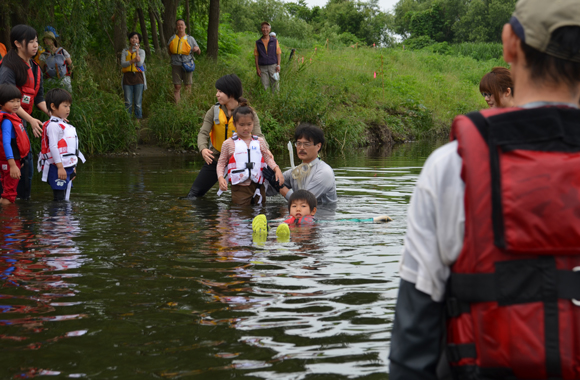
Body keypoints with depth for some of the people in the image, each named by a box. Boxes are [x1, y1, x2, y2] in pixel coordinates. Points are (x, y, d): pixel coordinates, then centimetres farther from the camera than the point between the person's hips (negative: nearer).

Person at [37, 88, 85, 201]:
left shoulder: (64, 125, 19)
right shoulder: (53, 125, -12)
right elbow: (53, 147, -19)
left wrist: (73, 167, 27)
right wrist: (60, 166, -23)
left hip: (67, 167, 10)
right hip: (58, 168, -10)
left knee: (65, 199, 11)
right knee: (59, 199, -10)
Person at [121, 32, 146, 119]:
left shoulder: (141, 51, 9)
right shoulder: (125, 51, 12)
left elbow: (140, 63, -6)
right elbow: (123, 64, -2)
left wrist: (137, 51, -7)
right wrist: (133, 61, -18)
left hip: (138, 77, -1)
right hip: (127, 77, 1)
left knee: (138, 102, -3)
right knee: (128, 103, -1)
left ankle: (139, 118, 1)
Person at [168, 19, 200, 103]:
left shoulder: (190, 38, 6)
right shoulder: (172, 38, 10)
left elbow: (199, 52, 8)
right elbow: (169, 51, 23)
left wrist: (197, 49, -13)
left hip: (187, 65, -1)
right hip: (176, 65, 1)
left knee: (188, 86, -1)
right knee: (177, 86, -2)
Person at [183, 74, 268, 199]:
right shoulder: (214, 111, -7)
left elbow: (258, 135, -22)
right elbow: (203, 133, -13)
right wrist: (203, 149, -36)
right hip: (216, 159, 2)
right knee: (194, 194, -2)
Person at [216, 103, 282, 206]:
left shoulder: (259, 142, 10)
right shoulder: (229, 143, 4)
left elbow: (268, 158, 12)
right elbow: (221, 163, 8)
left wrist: (277, 169, -6)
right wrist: (220, 177, -9)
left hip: (258, 186, 3)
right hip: (240, 188, -3)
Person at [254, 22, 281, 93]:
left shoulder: (274, 41, 5)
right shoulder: (258, 43, 7)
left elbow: (278, 53, 5)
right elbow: (256, 56, 7)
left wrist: (278, 65, -5)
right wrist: (257, 68, 0)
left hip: (273, 66, -1)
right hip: (263, 67, 1)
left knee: (275, 86, -2)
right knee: (265, 87, 2)